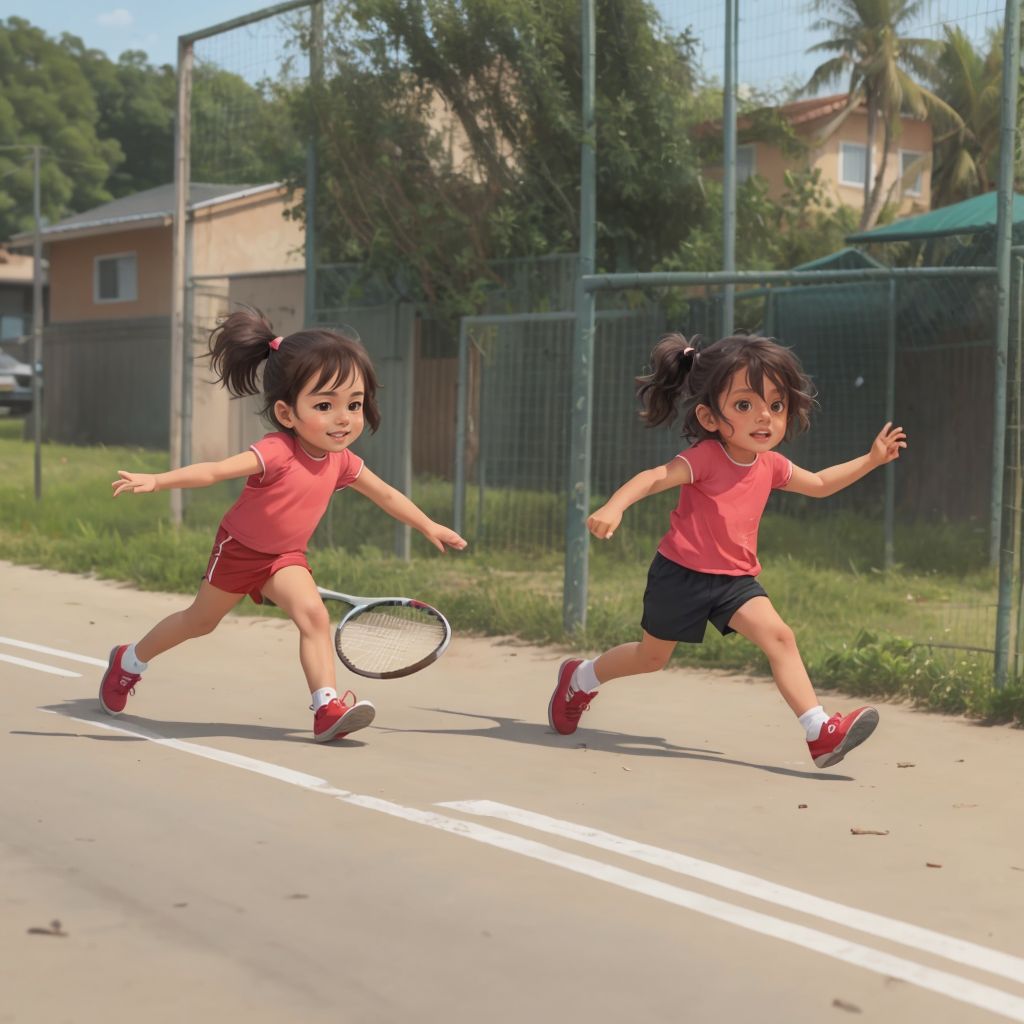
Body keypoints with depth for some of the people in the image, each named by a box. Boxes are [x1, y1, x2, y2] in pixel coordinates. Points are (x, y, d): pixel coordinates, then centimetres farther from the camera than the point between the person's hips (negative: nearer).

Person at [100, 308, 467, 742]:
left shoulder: (342, 462, -15)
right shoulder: (277, 453, -35)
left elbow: (387, 495, 4)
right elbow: (213, 470, -44)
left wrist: (429, 527, 11)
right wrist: (156, 480, -57)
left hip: (285, 557, 4)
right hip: (239, 547, -4)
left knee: (314, 614, -20)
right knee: (200, 620, 16)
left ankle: (327, 707, -23)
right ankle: (129, 661, 41)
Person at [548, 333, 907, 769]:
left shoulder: (770, 465, 1)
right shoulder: (705, 458, -20)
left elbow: (819, 484, 20)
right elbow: (654, 477, -32)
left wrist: (871, 460, 15)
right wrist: (613, 507, -50)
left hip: (735, 579, 5)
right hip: (680, 573, -5)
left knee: (778, 637, -17)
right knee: (652, 656, 13)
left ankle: (820, 732, -23)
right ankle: (580, 678, 42)